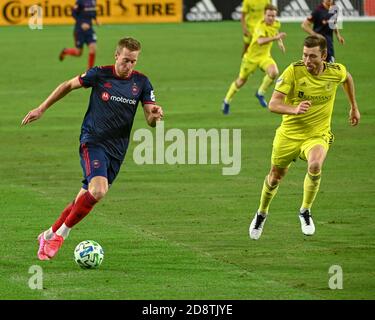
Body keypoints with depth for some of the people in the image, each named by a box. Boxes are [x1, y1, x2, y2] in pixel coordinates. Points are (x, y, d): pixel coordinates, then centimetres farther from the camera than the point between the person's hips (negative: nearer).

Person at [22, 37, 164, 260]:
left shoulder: (141, 83, 2)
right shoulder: (100, 74, -5)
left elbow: (151, 120, 0)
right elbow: (69, 85, 10)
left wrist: (155, 115, -24)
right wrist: (42, 109, 12)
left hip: (117, 150, 4)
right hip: (93, 142, -4)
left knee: (84, 199, 6)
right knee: (98, 190, -27)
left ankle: (49, 236, 25)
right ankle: (61, 234, -11)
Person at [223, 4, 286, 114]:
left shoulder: (276, 24, -5)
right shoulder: (260, 26, -28)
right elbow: (260, 41, -49)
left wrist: (280, 42, 17)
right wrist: (276, 38, -57)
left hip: (265, 56, 5)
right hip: (252, 56, -5)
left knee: (274, 72, -26)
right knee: (241, 81, 10)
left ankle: (260, 93, -1)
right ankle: (227, 101, 36)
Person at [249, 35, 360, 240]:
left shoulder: (336, 71, -10)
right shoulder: (293, 71, -18)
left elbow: (347, 78, 17)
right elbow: (273, 104, -23)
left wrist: (354, 107, 23)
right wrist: (294, 109, -42)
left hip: (318, 134, 0)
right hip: (289, 134, 0)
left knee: (315, 166, -31)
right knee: (275, 177, 14)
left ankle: (305, 211, -8)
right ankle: (261, 213, 45)